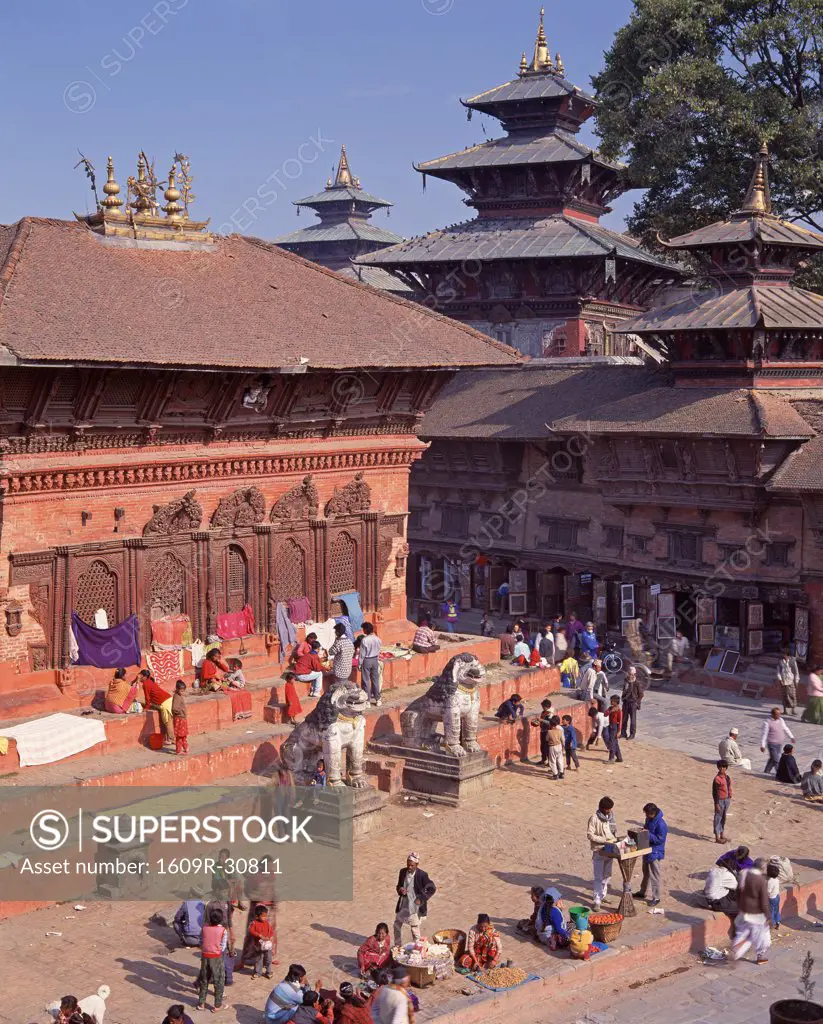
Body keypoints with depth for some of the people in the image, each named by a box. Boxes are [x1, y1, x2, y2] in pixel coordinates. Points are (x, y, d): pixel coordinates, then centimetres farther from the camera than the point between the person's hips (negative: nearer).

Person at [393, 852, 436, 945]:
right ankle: (397, 945, 36)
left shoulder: (422, 875, -18)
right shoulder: (403, 872, -4)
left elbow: (432, 888, -11)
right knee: (397, 924, 16)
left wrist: (422, 899, -18)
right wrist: (400, 890, -14)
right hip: (403, 904, 6)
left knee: (415, 929, 1)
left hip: (415, 906, -6)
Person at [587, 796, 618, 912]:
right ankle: (597, 900, -3)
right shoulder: (595, 818, -16)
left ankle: (603, 895, 31)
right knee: (598, 877, -5)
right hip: (599, 851, -7)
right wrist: (604, 840, -22)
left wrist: (615, 839, 0)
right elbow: (590, 835, -17)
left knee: (607, 875, 17)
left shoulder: (611, 816, 4)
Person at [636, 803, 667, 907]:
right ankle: (643, 891, 39)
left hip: (656, 854, -9)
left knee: (655, 876, 0)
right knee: (646, 872, 24)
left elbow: (659, 839, -23)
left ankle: (656, 897, 9)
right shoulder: (649, 819, 2)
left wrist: (647, 835, -26)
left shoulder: (661, 824, -25)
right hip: (647, 850, 9)